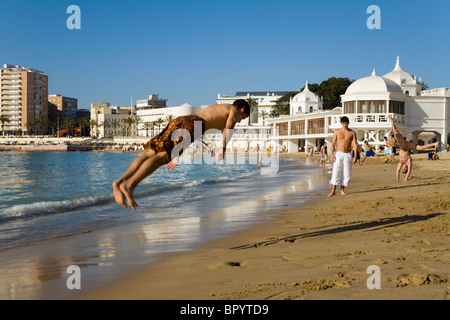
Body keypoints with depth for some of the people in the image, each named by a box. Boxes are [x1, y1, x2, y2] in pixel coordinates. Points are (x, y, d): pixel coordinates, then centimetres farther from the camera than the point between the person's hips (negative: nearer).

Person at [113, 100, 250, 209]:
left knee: (151, 153, -10)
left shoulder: (212, 107, 43)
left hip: (178, 120, 7)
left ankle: (121, 181, -29)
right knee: (162, 156, -23)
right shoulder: (234, 110, 21)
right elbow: (229, 127, -3)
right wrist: (222, 149, -14)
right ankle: (130, 184, -40)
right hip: (191, 124, -7)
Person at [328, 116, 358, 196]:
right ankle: (333, 190, -6)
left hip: (348, 155, 1)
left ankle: (342, 190, 13)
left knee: (346, 173, 2)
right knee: (336, 172, -8)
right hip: (339, 154, -1)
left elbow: (355, 144, 1)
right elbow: (333, 143, 2)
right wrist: (332, 154, -9)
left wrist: (355, 156, -8)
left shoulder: (352, 132, 4)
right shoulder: (337, 132, 3)